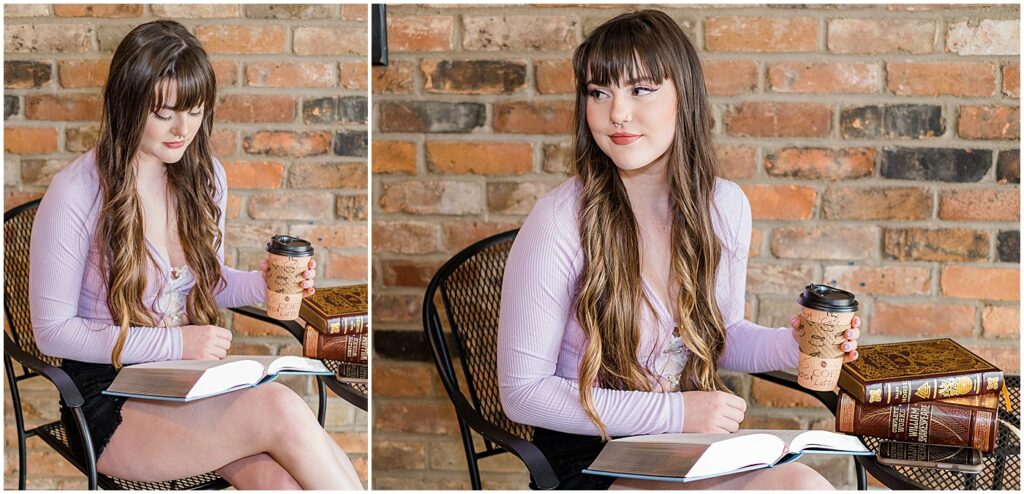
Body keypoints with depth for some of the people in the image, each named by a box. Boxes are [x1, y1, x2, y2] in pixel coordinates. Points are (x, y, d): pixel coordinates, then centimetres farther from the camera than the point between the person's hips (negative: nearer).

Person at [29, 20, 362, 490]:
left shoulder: (206, 176, 6)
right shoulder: (75, 195, -13)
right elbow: (52, 331, -10)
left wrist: (264, 284, -3)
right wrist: (173, 342, -18)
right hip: (108, 396, -5)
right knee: (280, 411, -29)